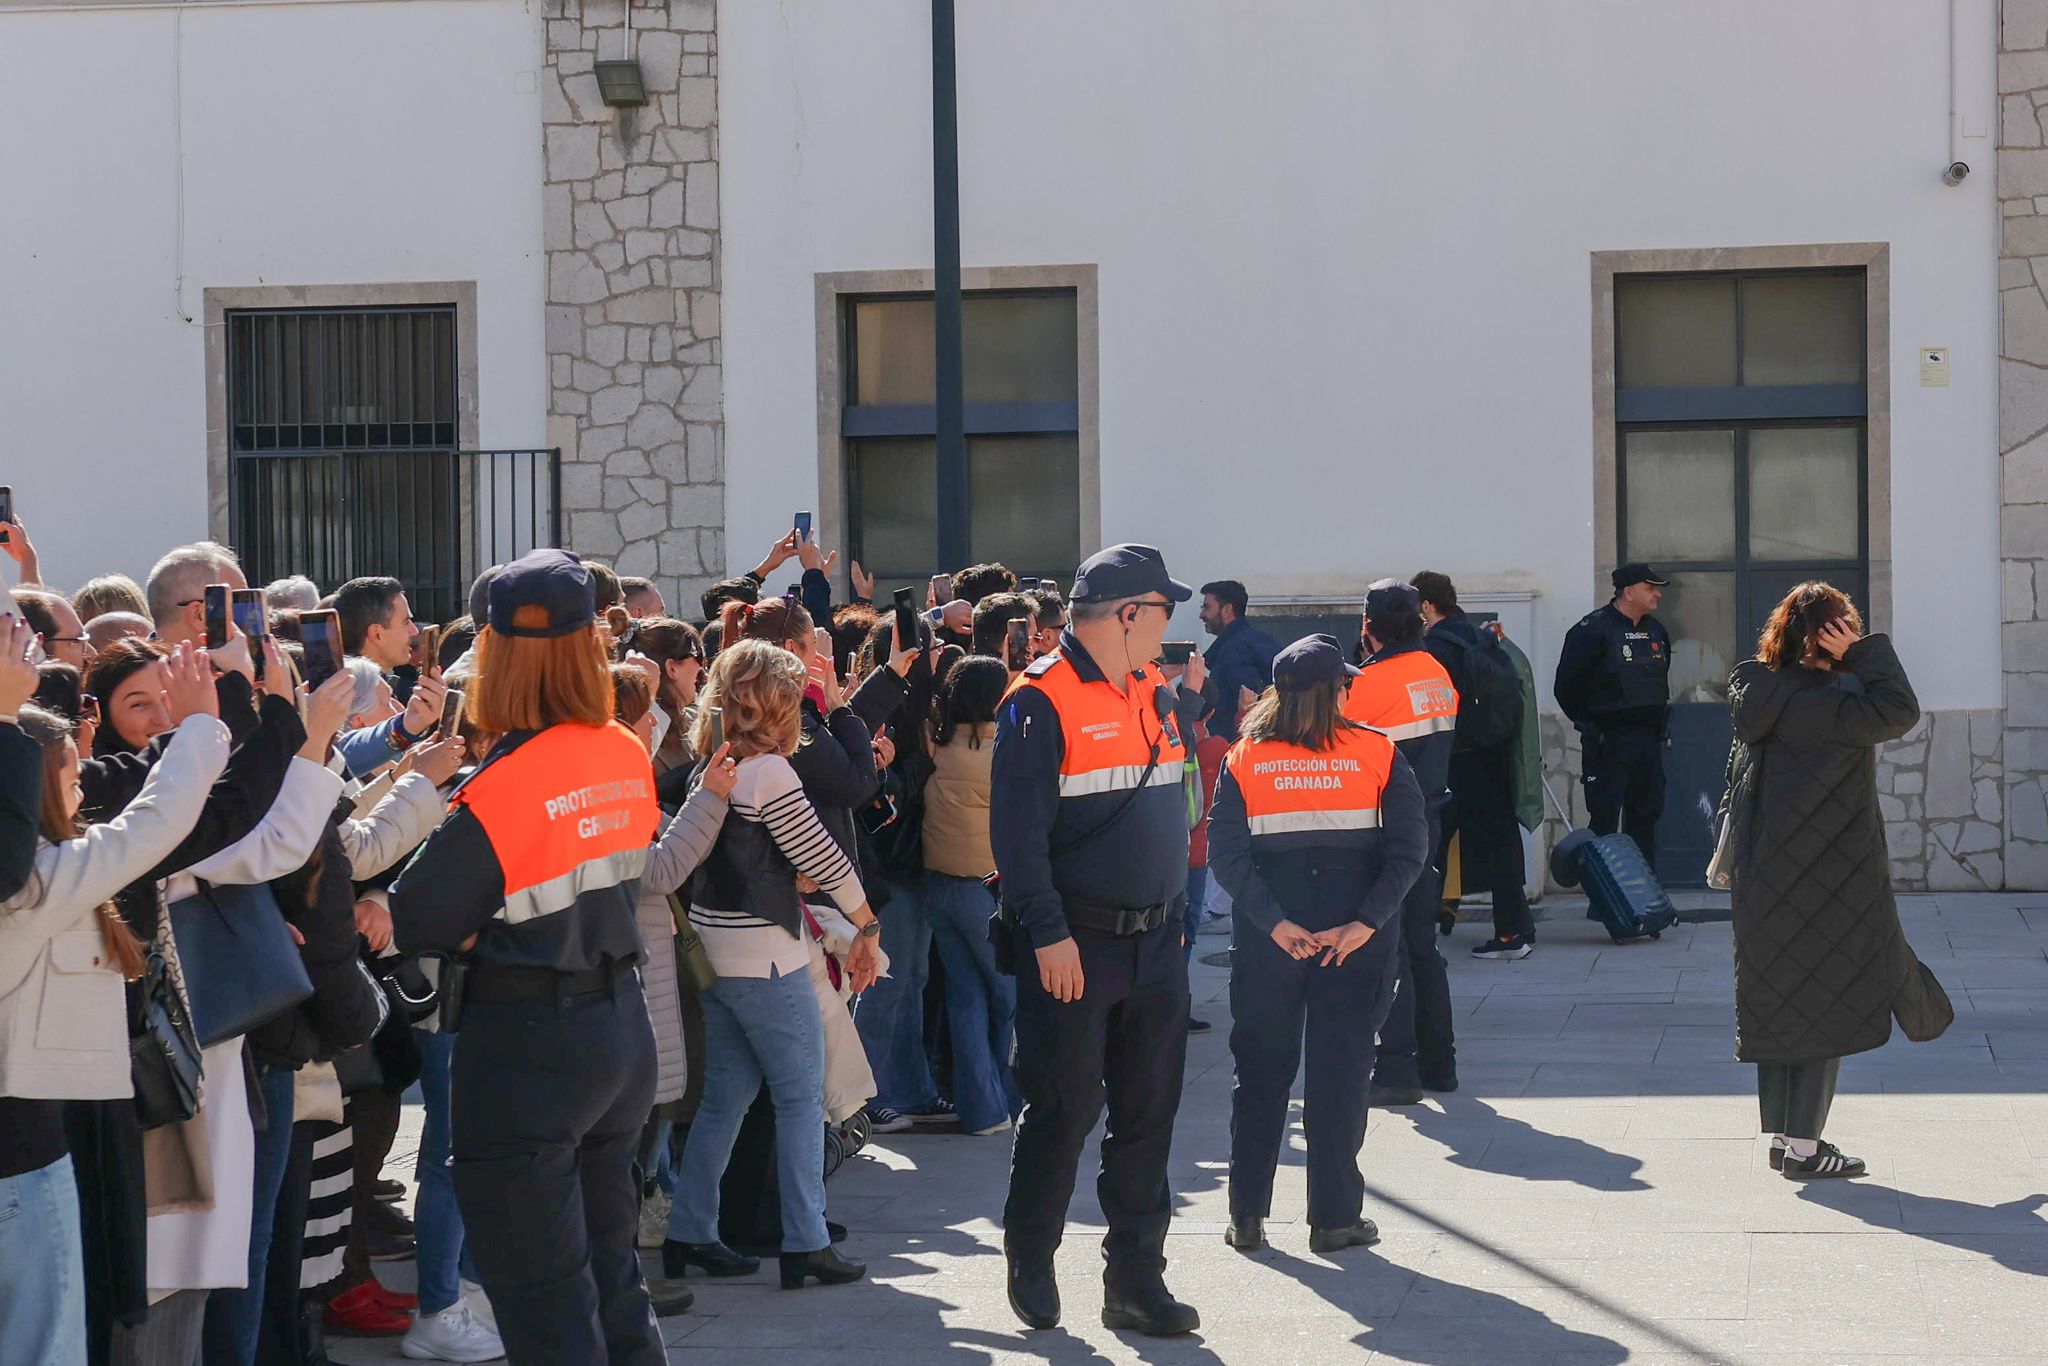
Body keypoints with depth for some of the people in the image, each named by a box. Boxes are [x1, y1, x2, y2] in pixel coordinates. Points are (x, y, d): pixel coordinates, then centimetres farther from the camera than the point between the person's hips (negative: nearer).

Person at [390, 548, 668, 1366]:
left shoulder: (502, 786, -19)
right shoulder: (629, 758, 0)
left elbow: (415, 922, -15)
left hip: (527, 1048, -7)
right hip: (620, 1022, 7)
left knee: (542, 1295, 2)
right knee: (609, 1267, 20)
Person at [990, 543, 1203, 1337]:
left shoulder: (1156, 693, 11)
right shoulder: (1042, 703, -12)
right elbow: (1017, 832, -16)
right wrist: (1048, 934, -19)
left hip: (1156, 941, 7)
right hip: (1074, 950, -7)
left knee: (1148, 1116, 8)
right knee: (1063, 1112, 1)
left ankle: (1136, 1278, 15)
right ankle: (1030, 1261, 20)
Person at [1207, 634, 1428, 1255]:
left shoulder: (1244, 759, 0)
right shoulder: (1377, 754, -2)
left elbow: (1225, 855, -10)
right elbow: (1409, 848, -11)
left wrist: (1275, 924, -12)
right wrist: (1364, 924, -15)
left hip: (1266, 943, 1)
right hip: (1355, 933, -1)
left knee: (1261, 1070, 12)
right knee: (1339, 1071, 6)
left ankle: (1247, 1216, 13)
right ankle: (1334, 1219, 8)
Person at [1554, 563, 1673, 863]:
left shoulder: (1656, 631, 12)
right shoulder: (1593, 630, -11)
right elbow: (1567, 688, -9)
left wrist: (1658, 721, 15)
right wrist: (1589, 723, -4)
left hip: (1649, 740, 7)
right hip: (1609, 743, -7)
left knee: (1646, 814, 10)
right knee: (1604, 819, -7)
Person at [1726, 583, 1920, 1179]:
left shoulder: (1755, 691, 5)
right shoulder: (1828, 700, -18)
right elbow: (1898, 711, -25)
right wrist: (1863, 653, -18)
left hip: (1765, 877, 8)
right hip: (1829, 878, -8)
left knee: (1777, 1001, 13)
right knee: (1827, 1006, -1)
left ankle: (1780, 1135, 19)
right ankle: (1804, 1145, -1)